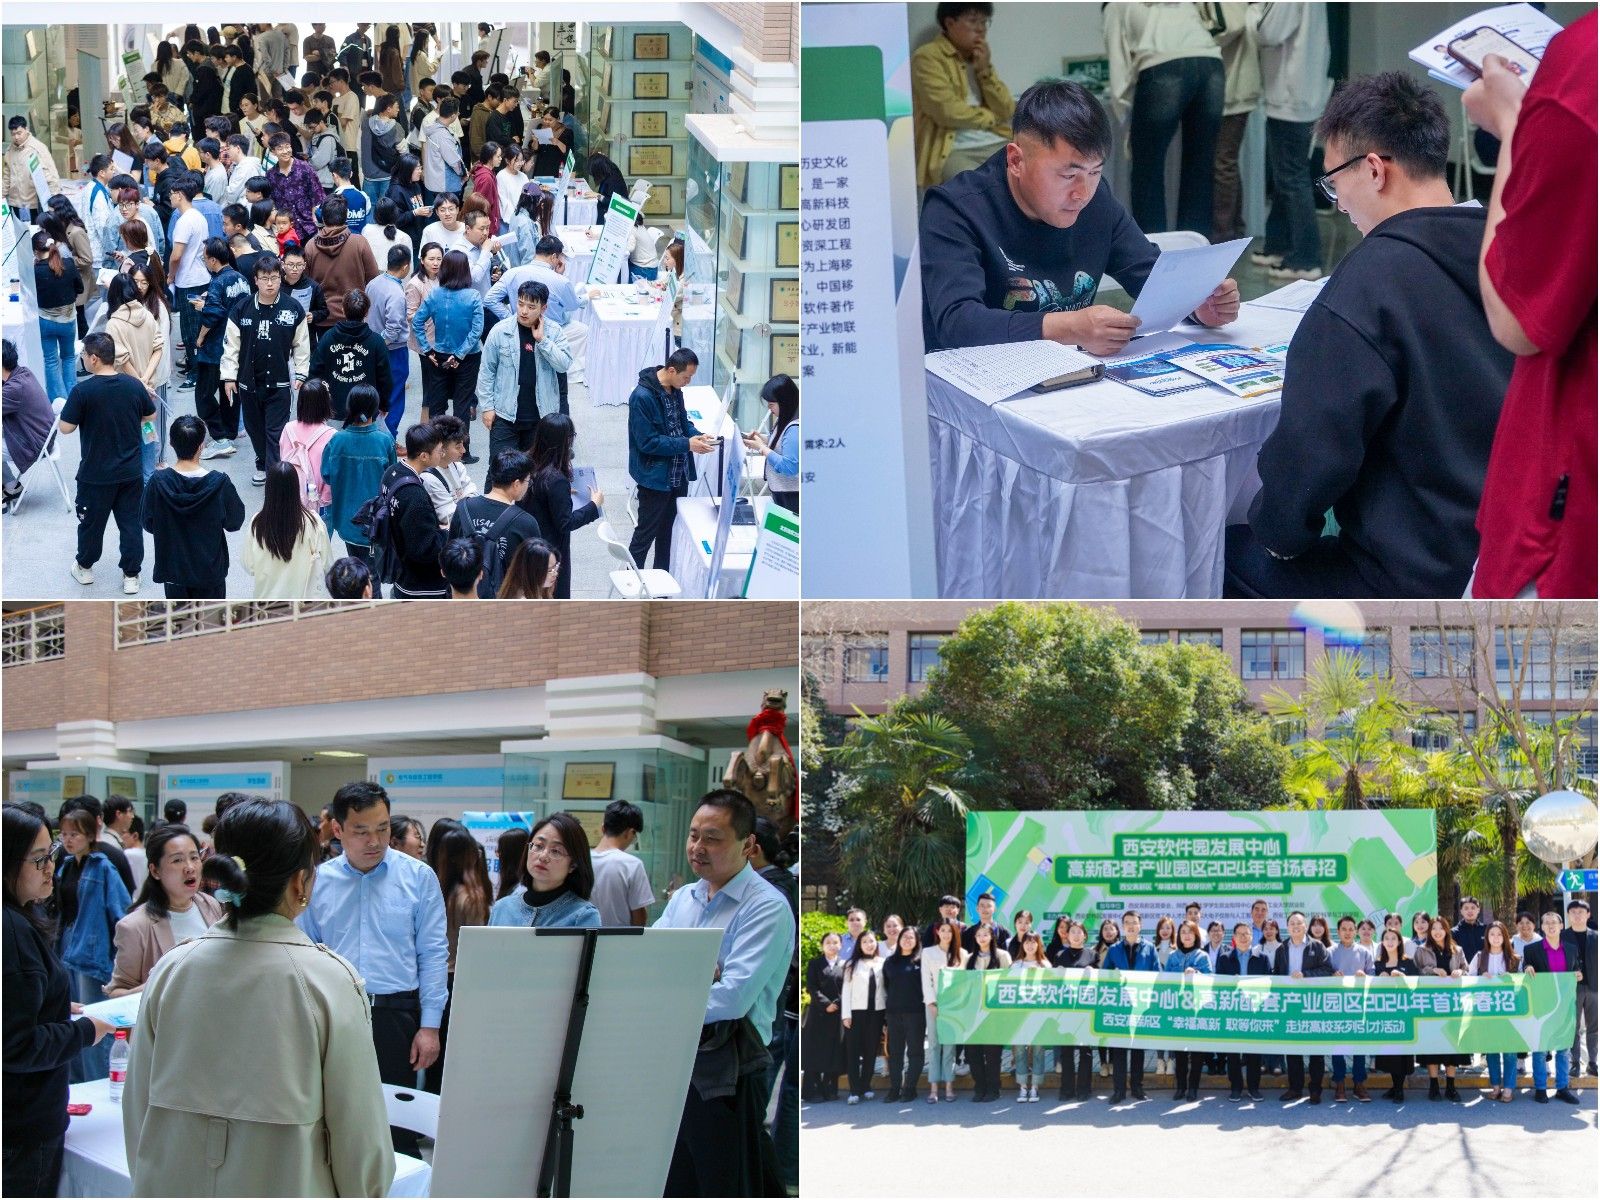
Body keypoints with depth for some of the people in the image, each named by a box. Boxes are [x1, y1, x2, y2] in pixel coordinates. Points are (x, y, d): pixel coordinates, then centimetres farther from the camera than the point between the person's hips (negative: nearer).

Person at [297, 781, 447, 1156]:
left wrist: (430, 1026, -6)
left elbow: (433, 955, 0)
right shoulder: (318, 882, 5)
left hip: (395, 1016, -2)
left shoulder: (418, 877, 0)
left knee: (397, 1125, 2)